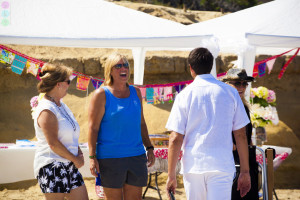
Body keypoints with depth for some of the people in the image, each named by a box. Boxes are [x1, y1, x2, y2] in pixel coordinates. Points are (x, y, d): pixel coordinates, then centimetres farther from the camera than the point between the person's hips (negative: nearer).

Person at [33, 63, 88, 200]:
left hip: (69, 167, 9)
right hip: (51, 167, -9)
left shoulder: (62, 106, 15)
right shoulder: (46, 111, -15)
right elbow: (53, 143, -19)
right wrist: (75, 159, -11)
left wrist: (79, 154, 5)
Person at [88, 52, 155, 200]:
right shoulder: (101, 95, -4)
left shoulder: (136, 92, 11)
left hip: (136, 156, 5)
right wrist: (92, 157, -13)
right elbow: (93, 128, -7)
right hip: (111, 158, -5)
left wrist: (149, 148, 13)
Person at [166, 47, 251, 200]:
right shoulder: (230, 93, 3)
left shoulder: (184, 96, 0)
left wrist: (171, 175, 2)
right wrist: (245, 171, 9)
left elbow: (175, 139, -4)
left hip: (193, 165, 1)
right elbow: (240, 135, 3)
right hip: (222, 165, 0)